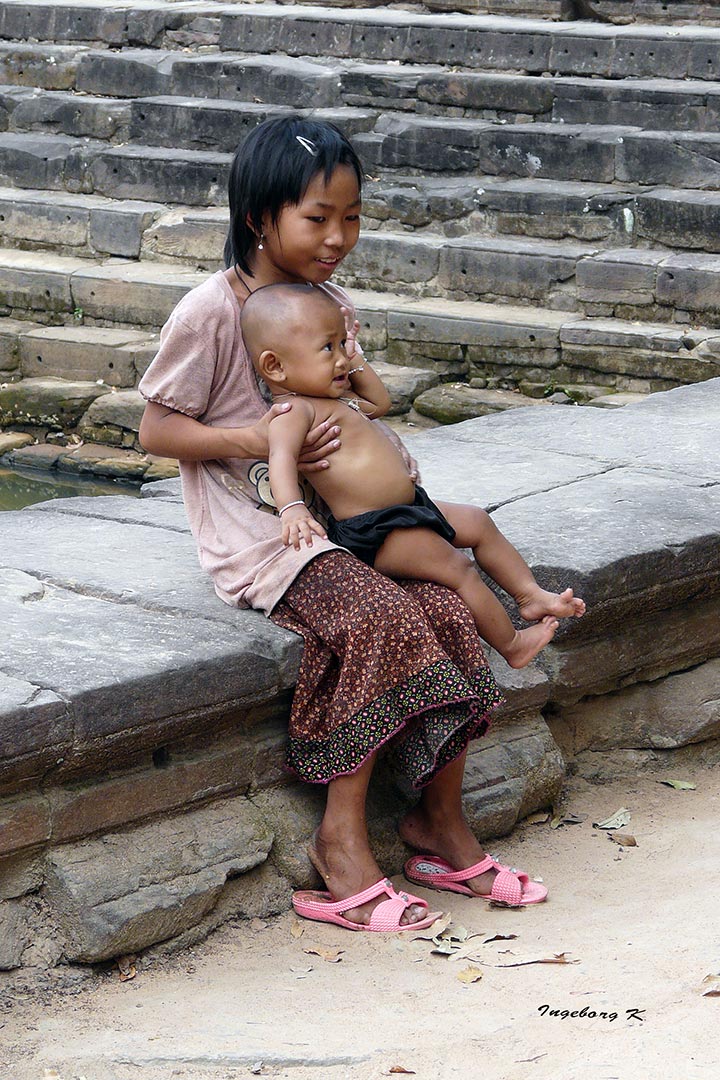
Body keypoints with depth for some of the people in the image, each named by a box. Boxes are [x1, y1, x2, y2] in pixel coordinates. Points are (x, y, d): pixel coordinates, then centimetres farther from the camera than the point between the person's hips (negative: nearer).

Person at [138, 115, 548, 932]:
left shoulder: (332, 304, 10)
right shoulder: (210, 313, -11)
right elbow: (156, 430, -7)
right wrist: (251, 440, -20)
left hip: (333, 517, 7)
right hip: (253, 534, -6)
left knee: (447, 610, -17)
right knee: (380, 617, -29)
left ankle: (441, 821, -3)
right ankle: (342, 839, -19)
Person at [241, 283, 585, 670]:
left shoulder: (335, 399, 15)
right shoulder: (295, 411, -19)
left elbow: (380, 402, 33)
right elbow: (282, 455, -38)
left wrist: (354, 359, 22)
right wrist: (292, 508, -55)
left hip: (408, 506, 12)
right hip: (374, 531, -12)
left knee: (478, 524, 20)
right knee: (458, 568, -10)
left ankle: (530, 595, 30)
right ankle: (512, 645, 2)